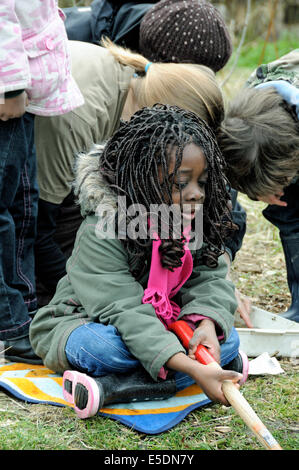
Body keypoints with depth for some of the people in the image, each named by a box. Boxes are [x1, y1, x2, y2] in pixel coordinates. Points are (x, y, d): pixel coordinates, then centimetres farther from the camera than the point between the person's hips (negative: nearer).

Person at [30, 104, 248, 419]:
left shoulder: (198, 226, -5)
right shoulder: (100, 233, -27)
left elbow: (211, 280, -9)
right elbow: (127, 313, -34)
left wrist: (207, 324, -35)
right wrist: (193, 369, -46)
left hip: (159, 329, 6)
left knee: (227, 338, -20)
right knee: (100, 346, -40)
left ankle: (111, 387, -28)